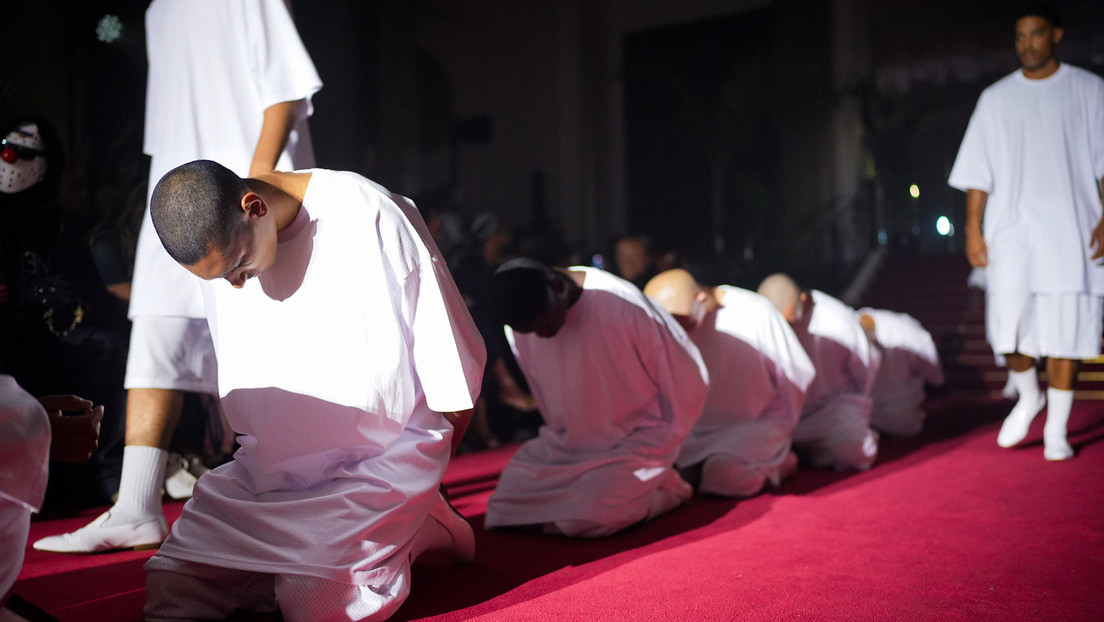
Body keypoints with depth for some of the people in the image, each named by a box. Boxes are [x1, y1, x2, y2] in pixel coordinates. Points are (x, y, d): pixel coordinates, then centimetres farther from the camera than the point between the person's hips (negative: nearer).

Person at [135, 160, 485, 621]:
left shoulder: (372, 220, -19)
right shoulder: (217, 243, -2)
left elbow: (454, 382, -11)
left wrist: (422, 474, -1)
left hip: (383, 459, -6)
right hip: (269, 465, 6)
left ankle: (418, 526, 5)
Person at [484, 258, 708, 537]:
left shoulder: (623, 305, -25)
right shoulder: (520, 327, -7)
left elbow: (687, 381, -14)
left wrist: (660, 449, -5)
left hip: (637, 440, -6)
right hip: (564, 445, 6)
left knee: (583, 520, -27)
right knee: (503, 509, -7)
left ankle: (664, 487, 2)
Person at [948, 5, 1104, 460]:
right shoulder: (996, 98, 11)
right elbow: (978, 171, 9)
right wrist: (973, 228, 1)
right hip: (1012, 231, 1)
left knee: (1065, 330, -2)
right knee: (1009, 324, -11)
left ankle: (1056, 430, 10)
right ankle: (1028, 397, 19)